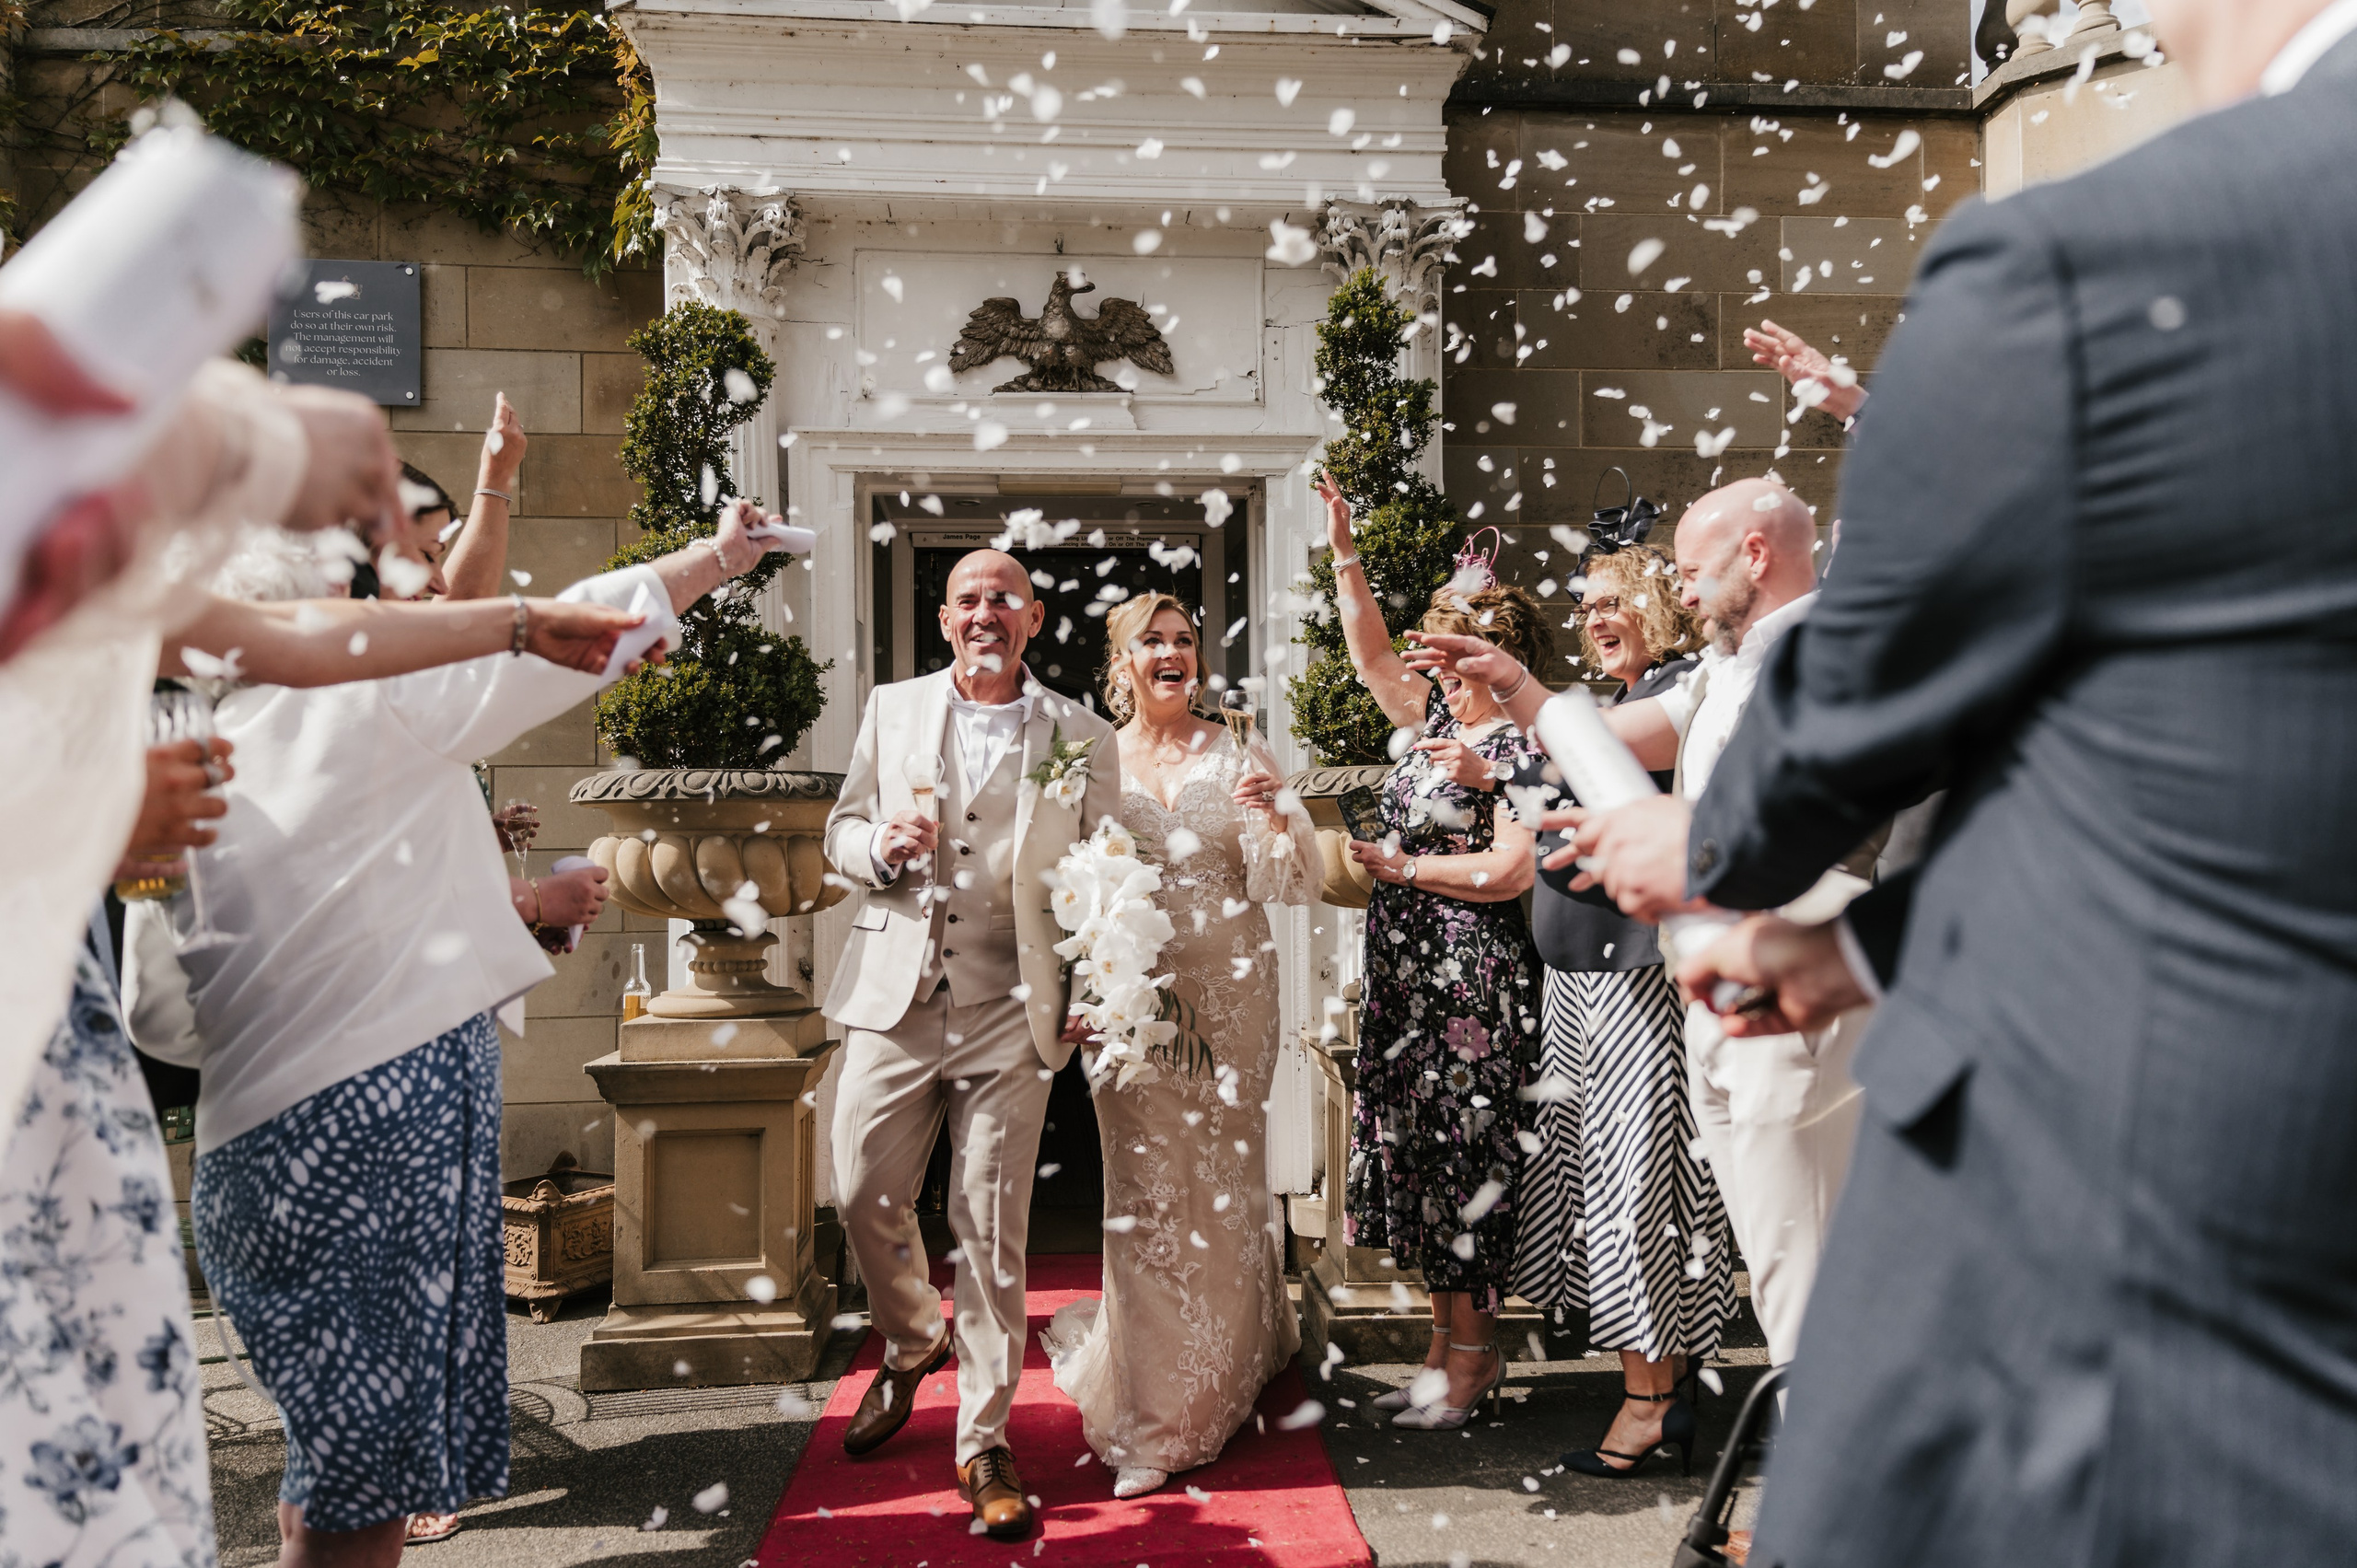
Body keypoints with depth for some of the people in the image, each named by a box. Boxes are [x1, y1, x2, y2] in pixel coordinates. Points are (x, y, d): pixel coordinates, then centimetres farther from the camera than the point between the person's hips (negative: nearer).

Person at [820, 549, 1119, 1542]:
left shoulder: (1083, 741, 4)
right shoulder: (891, 711, 10)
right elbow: (840, 831, 14)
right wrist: (881, 845, -9)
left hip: (1010, 1010, -2)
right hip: (895, 999, 2)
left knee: (992, 1227, 0)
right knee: (865, 1196, 4)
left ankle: (984, 1445, 14)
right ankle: (913, 1344, 36)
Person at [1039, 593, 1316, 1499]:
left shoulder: (1236, 757, 4)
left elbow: (1291, 887, -1)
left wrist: (1272, 814, -19)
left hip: (1230, 999, 1)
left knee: (1226, 1185, 8)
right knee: (1146, 1193, -1)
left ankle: (1218, 1381, 31)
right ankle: (1148, 1419, 11)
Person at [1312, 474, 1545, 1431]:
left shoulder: (1520, 748, -11)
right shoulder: (1437, 719, 13)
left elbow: (1510, 871, -19)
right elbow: (1371, 657, 21)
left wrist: (1404, 866, -13)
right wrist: (1343, 554, 17)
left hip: (1472, 983, -8)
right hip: (1406, 977, 9)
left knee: (1461, 1157, -2)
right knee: (1416, 1153, 11)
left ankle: (1470, 1361, 11)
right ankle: (1455, 1342, 23)